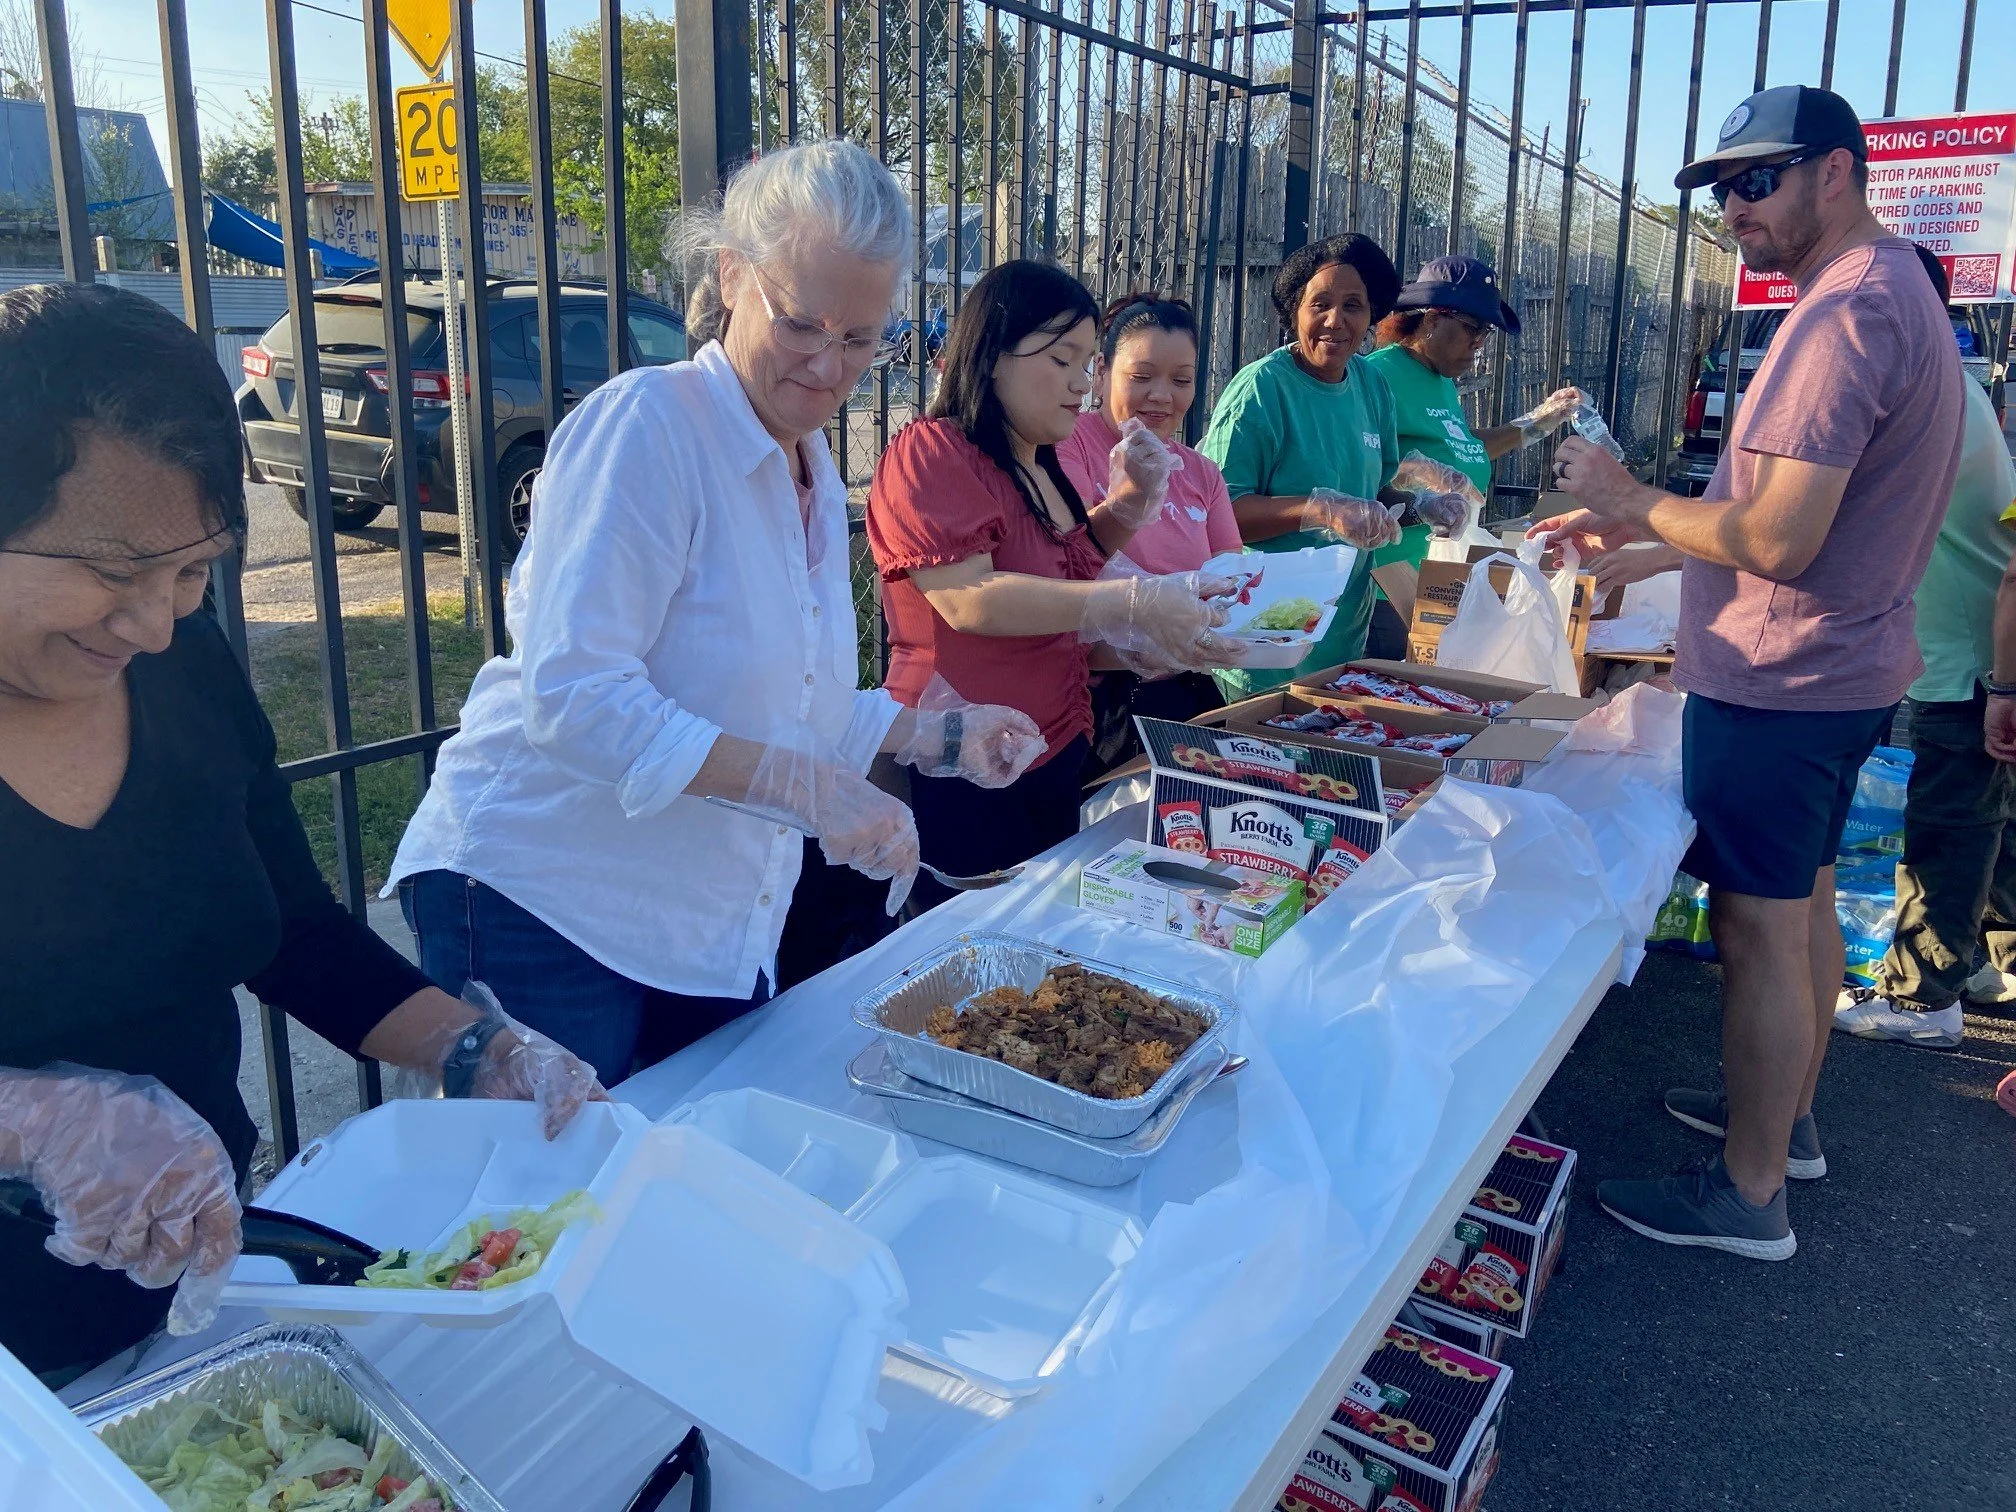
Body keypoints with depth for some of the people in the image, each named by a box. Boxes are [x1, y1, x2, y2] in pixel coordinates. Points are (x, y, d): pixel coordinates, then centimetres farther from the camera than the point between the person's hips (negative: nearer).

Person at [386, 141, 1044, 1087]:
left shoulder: (817, 480, 11)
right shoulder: (644, 424, -16)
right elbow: (576, 697, -23)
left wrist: (942, 736, 7)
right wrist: (802, 785, -26)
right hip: (545, 906, -8)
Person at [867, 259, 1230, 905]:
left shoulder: (1039, 464, 13)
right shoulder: (931, 453, -14)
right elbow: (970, 599, -27)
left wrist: (1130, 500, 11)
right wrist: (1135, 603, -29)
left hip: (1057, 756, 9)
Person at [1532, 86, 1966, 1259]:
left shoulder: (1847, 312, -21)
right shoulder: (1894, 291, 13)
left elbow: (1776, 542, -27)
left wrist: (1632, 498, -14)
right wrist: (1635, 529, 12)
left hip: (1781, 687, -11)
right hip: (1842, 672, 11)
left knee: (1761, 930, -2)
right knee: (1805, 903, 20)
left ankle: (1749, 1195, 10)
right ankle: (1788, 1117, 37)